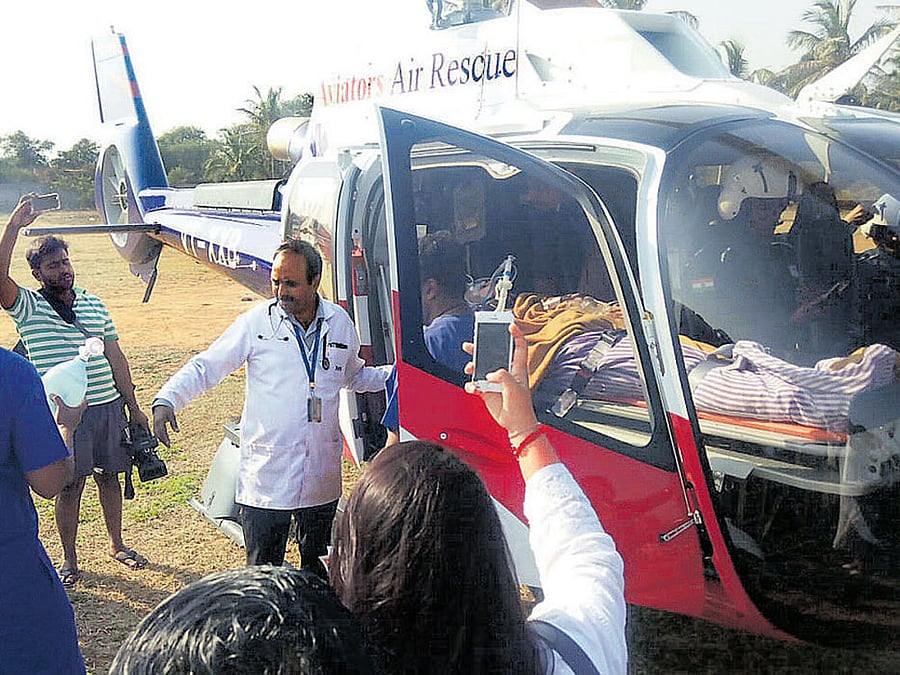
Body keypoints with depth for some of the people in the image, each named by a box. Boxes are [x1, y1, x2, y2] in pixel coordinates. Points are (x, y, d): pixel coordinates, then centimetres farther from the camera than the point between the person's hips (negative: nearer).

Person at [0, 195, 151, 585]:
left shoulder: (94, 304, 10)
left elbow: (114, 355, 12)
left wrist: (133, 407, 11)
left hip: (109, 407, 4)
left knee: (110, 477, 13)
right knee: (70, 487, 3)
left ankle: (117, 545, 31)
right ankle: (69, 560, 21)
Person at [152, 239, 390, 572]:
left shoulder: (340, 322, 4)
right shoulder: (256, 322, -7)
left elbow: (354, 377, 19)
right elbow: (205, 367, -5)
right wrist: (166, 399, -20)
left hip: (322, 477, 3)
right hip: (266, 477, -3)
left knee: (317, 566, 20)